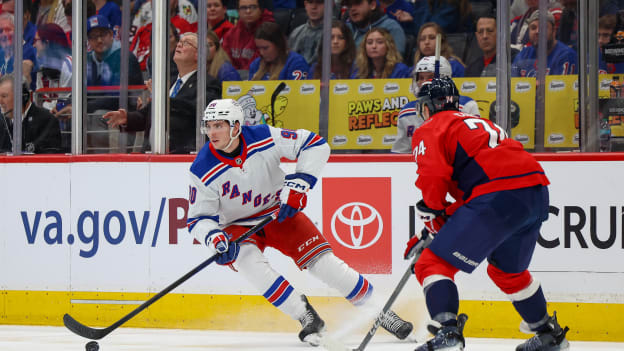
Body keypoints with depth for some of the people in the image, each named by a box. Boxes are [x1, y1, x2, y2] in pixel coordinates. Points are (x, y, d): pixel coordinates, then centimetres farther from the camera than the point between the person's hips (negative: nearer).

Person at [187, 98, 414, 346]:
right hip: (238, 227, 0)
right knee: (248, 261, -31)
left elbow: (315, 145, -15)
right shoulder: (203, 171, -21)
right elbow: (198, 219, -15)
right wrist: (215, 239, -36)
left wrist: (299, 182, -25)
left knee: (322, 260, -12)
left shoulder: (264, 138, -22)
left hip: (280, 212, 0)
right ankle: (307, 317, -21)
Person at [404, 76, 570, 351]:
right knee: (508, 270, 32)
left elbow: (434, 177, -9)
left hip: (499, 198, -8)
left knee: (434, 264, -4)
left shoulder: (431, 130, 9)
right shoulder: (477, 123, 34)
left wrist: (432, 218, 8)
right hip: (538, 195, 8)